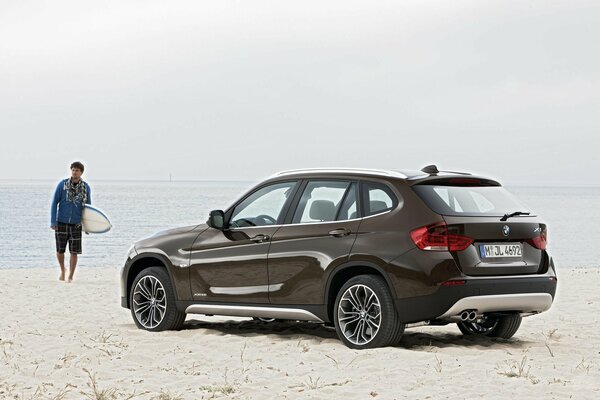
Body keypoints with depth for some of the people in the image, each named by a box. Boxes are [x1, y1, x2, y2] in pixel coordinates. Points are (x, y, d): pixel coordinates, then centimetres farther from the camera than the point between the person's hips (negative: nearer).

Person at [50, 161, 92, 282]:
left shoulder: (86, 187, 2)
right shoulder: (62, 184, -3)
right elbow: (54, 203, 0)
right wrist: (53, 221, -5)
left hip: (76, 224, 1)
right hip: (61, 222, -1)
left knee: (74, 252, -1)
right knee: (60, 250, 4)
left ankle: (70, 277, 10)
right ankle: (62, 270, 31)